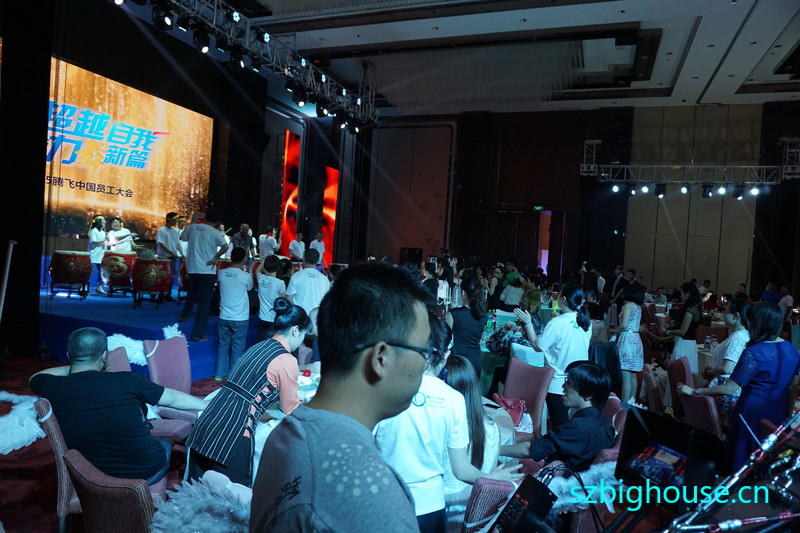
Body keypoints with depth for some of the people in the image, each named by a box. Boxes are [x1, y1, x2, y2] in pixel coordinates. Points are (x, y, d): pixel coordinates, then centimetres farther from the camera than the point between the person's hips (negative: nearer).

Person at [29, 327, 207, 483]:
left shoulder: (52, 388, -12)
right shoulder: (124, 381, -20)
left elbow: (35, 378, 15)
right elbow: (172, 399, -5)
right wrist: (207, 405, 10)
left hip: (93, 479, 3)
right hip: (148, 472, -3)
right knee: (164, 444, 30)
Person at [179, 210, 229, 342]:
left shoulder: (192, 227, 2)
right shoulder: (215, 233, -10)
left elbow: (182, 237, 22)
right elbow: (225, 246, -26)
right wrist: (216, 257, -13)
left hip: (191, 268, 5)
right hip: (207, 270, -5)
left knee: (193, 290, 35)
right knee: (204, 302, 2)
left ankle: (184, 314, 46)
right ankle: (198, 334, 5)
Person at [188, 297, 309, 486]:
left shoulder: (257, 347, 14)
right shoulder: (286, 360, -9)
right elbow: (291, 410, 4)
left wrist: (291, 396, 41)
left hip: (206, 423, 8)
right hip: (231, 434, -8)